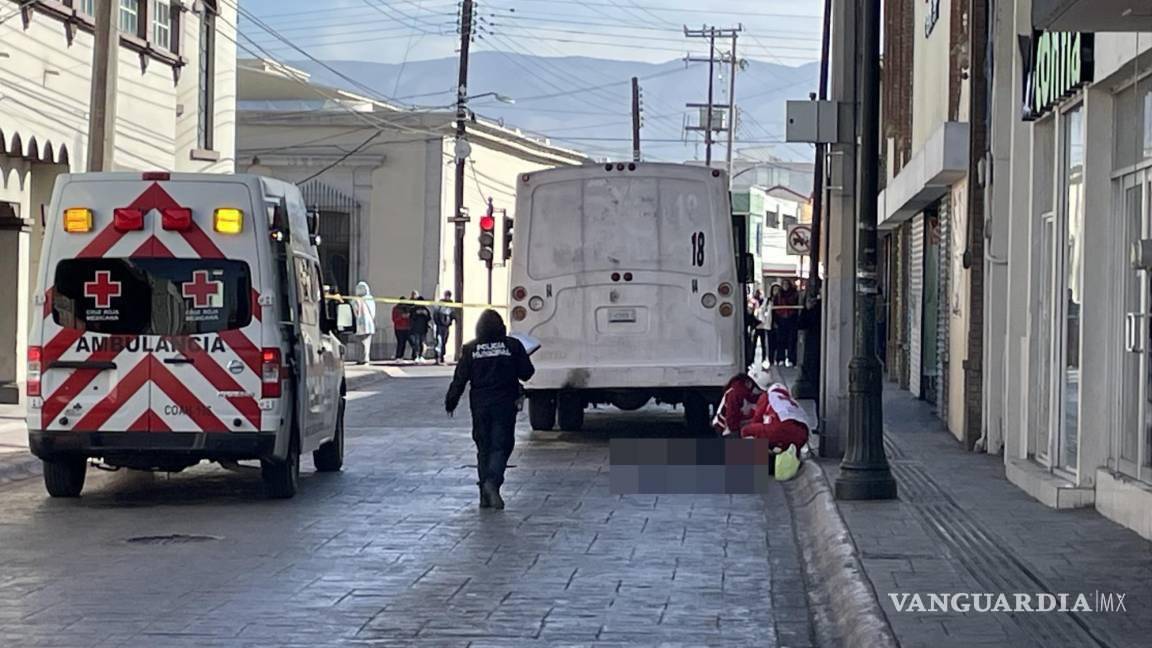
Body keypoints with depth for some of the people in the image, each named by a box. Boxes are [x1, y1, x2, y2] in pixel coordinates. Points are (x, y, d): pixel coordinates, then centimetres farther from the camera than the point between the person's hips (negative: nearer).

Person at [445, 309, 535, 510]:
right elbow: (527, 373, 0)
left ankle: (485, 495, 11)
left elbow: (460, 379, 0)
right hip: (505, 403, -2)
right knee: (501, 446, 0)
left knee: (483, 447, 11)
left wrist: (451, 402, 9)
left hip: (480, 405, 2)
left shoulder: (470, 349, 0)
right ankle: (493, 482, -24)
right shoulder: (512, 345, -4)